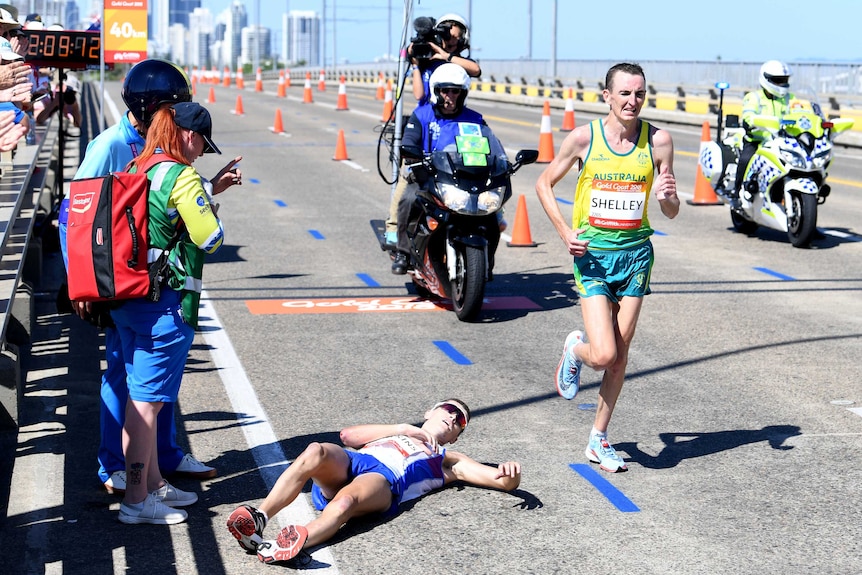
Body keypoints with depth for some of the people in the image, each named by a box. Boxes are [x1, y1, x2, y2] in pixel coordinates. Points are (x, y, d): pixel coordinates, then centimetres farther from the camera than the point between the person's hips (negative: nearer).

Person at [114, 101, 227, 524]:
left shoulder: (136, 170, 10)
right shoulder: (182, 177, -14)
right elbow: (212, 239, -13)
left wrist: (208, 191, 21)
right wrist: (208, 201, 4)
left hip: (125, 299, 9)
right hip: (165, 303, -9)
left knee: (141, 396, 16)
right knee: (147, 400, -3)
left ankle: (154, 484, 29)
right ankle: (137, 500, 2)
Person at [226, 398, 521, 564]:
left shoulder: (448, 461, 36)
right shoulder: (394, 432, 42)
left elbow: (504, 481, 24)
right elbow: (348, 435, 21)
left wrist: (511, 473, -1)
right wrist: (405, 429, 18)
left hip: (385, 480, -2)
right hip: (348, 462, 3)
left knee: (344, 503, -38)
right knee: (315, 452, -34)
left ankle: (285, 546, -62)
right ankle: (258, 518, -45)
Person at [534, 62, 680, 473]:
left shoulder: (658, 141, -2)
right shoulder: (584, 138, -7)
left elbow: (671, 213, 3)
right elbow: (544, 184, 5)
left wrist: (666, 197, -21)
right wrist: (565, 232, -6)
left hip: (636, 251, 2)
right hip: (593, 252, -2)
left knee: (621, 351, 7)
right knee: (603, 355, -13)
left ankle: (599, 439, 22)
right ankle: (575, 349, 25)